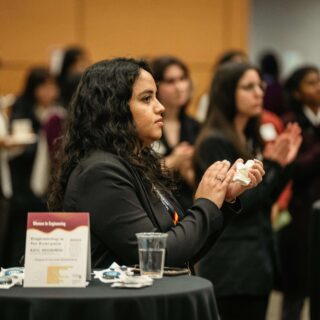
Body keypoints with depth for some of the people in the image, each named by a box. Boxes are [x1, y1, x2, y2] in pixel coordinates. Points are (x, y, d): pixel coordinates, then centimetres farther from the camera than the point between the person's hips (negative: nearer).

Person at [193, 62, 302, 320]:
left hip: (259, 255, 9)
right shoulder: (215, 143, -12)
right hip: (233, 263, -9)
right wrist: (270, 164, -16)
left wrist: (283, 164, 4)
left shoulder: (250, 140, 13)